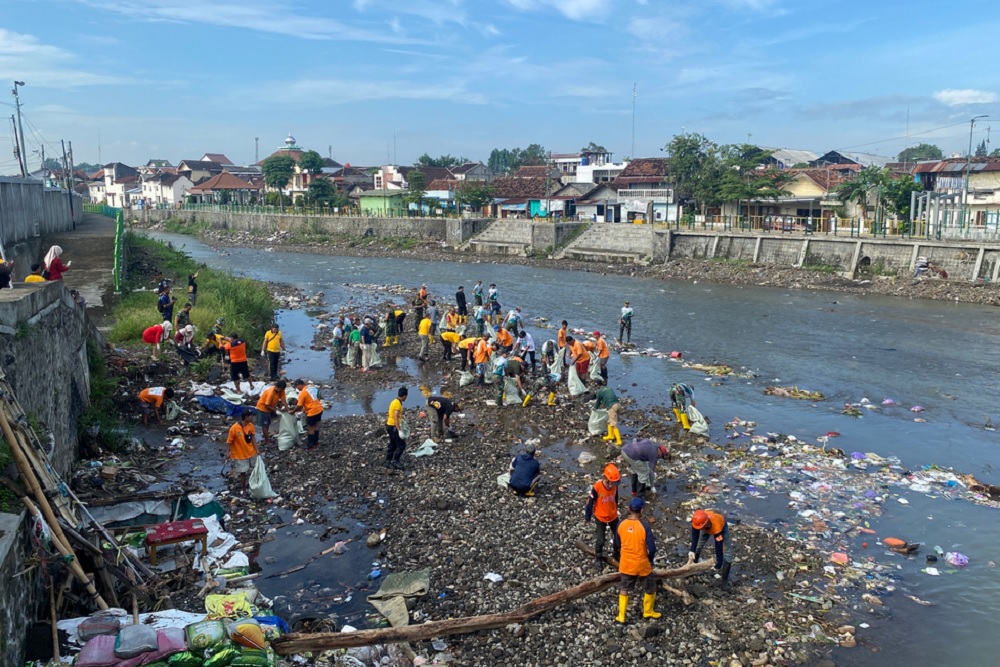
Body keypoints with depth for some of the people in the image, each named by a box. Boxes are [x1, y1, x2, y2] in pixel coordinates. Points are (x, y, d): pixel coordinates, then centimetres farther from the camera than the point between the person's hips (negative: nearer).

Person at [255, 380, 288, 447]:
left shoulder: (281, 390, -15)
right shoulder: (271, 392, -36)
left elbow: (283, 401, -14)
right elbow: (267, 405, -28)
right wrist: (275, 409, -20)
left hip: (270, 407, 8)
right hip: (262, 407, -8)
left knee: (267, 424, 17)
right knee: (264, 425, -3)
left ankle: (266, 438, 31)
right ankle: (267, 441, 1)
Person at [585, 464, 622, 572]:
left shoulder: (615, 486, -15)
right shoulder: (597, 487, -30)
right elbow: (590, 502, -18)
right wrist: (587, 517, -9)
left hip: (613, 516, 4)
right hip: (600, 518, -4)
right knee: (600, 540, 5)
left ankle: (618, 555, 39)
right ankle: (598, 559, 29)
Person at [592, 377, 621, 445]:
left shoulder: (599, 391, 2)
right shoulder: (609, 388, 22)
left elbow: (598, 401, 13)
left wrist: (595, 408, 33)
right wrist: (603, 405, 49)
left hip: (612, 407, -8)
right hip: (617, 404, 8)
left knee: (614, 424, -5)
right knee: (609, 421, 24)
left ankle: (619, 441, -8)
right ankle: (611, 435, 35)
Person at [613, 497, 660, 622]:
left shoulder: (621, 525, -9)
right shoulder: (644, 526, -22)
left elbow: (617, 545, 3)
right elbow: (652, 548, -19)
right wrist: (650, 559, 2)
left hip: (626, 564, 4)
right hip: (642, 564, -3)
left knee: (624, 588, 21)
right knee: (650, 588, 21)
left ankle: (621, 616, 25)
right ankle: (648, 612, 38)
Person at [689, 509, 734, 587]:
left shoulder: (717, 527, -48)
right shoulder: (698, 519, -39)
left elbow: (719, 545, -43)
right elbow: (695, 536, -33)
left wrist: (719, 563, -39)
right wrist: (692, 550, -40)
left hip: (722, 526, -4)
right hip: (707, 527, 4)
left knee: (727, 553, -10)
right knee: (698, 545, 6)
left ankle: (724, 579, 2)